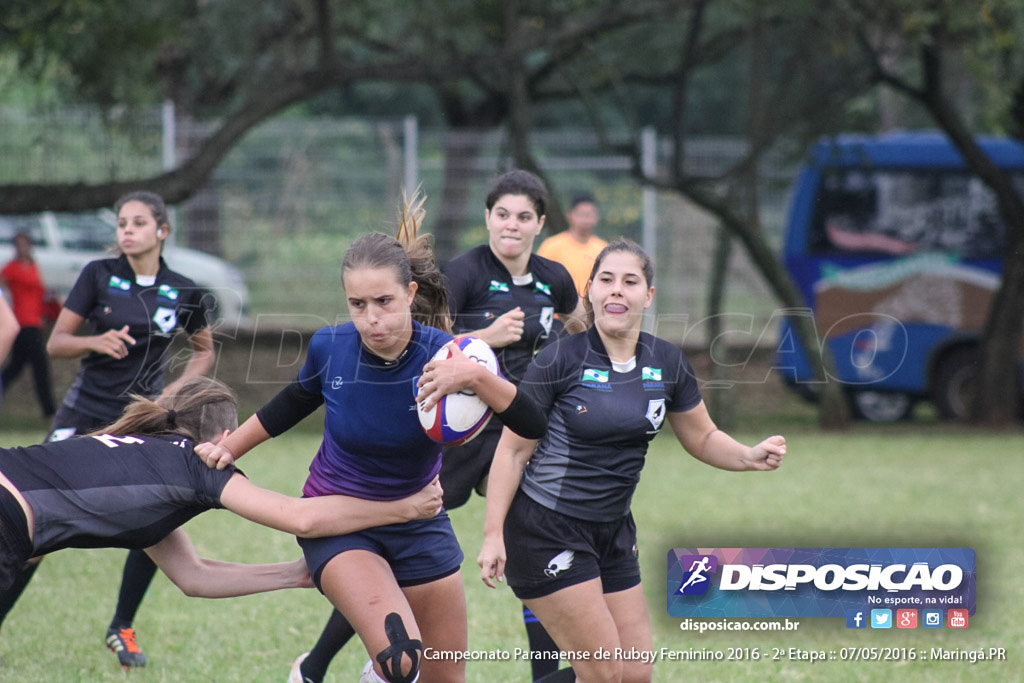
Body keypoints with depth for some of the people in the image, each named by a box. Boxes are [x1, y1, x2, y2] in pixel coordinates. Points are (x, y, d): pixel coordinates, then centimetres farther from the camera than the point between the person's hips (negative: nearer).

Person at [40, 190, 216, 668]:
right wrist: (96, 342, -19)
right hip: (85, 414, -2)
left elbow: (205, 350, 18)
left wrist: (177, 388, 1)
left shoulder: (184, 293, 1)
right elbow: (56, 343, 0)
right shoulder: (99, 275, -3)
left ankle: (122, 628, 16)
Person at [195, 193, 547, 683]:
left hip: (419, 521, 2)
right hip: (337, 521, -2)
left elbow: (534, 425, -32)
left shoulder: (442, 355, -21)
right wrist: (228, 448, 7)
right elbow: (294, 403, 9)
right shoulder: (329, 348, -17)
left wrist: (475, 376, -47)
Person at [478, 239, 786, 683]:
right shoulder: (560, 360, -13)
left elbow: (702, 438, 14)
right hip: (546, 530, -6)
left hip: (613, 533, 6)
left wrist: (749, 457, -7)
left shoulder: (667, 363, 2)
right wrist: (493, 534, -15)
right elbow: (513, 450, -9)